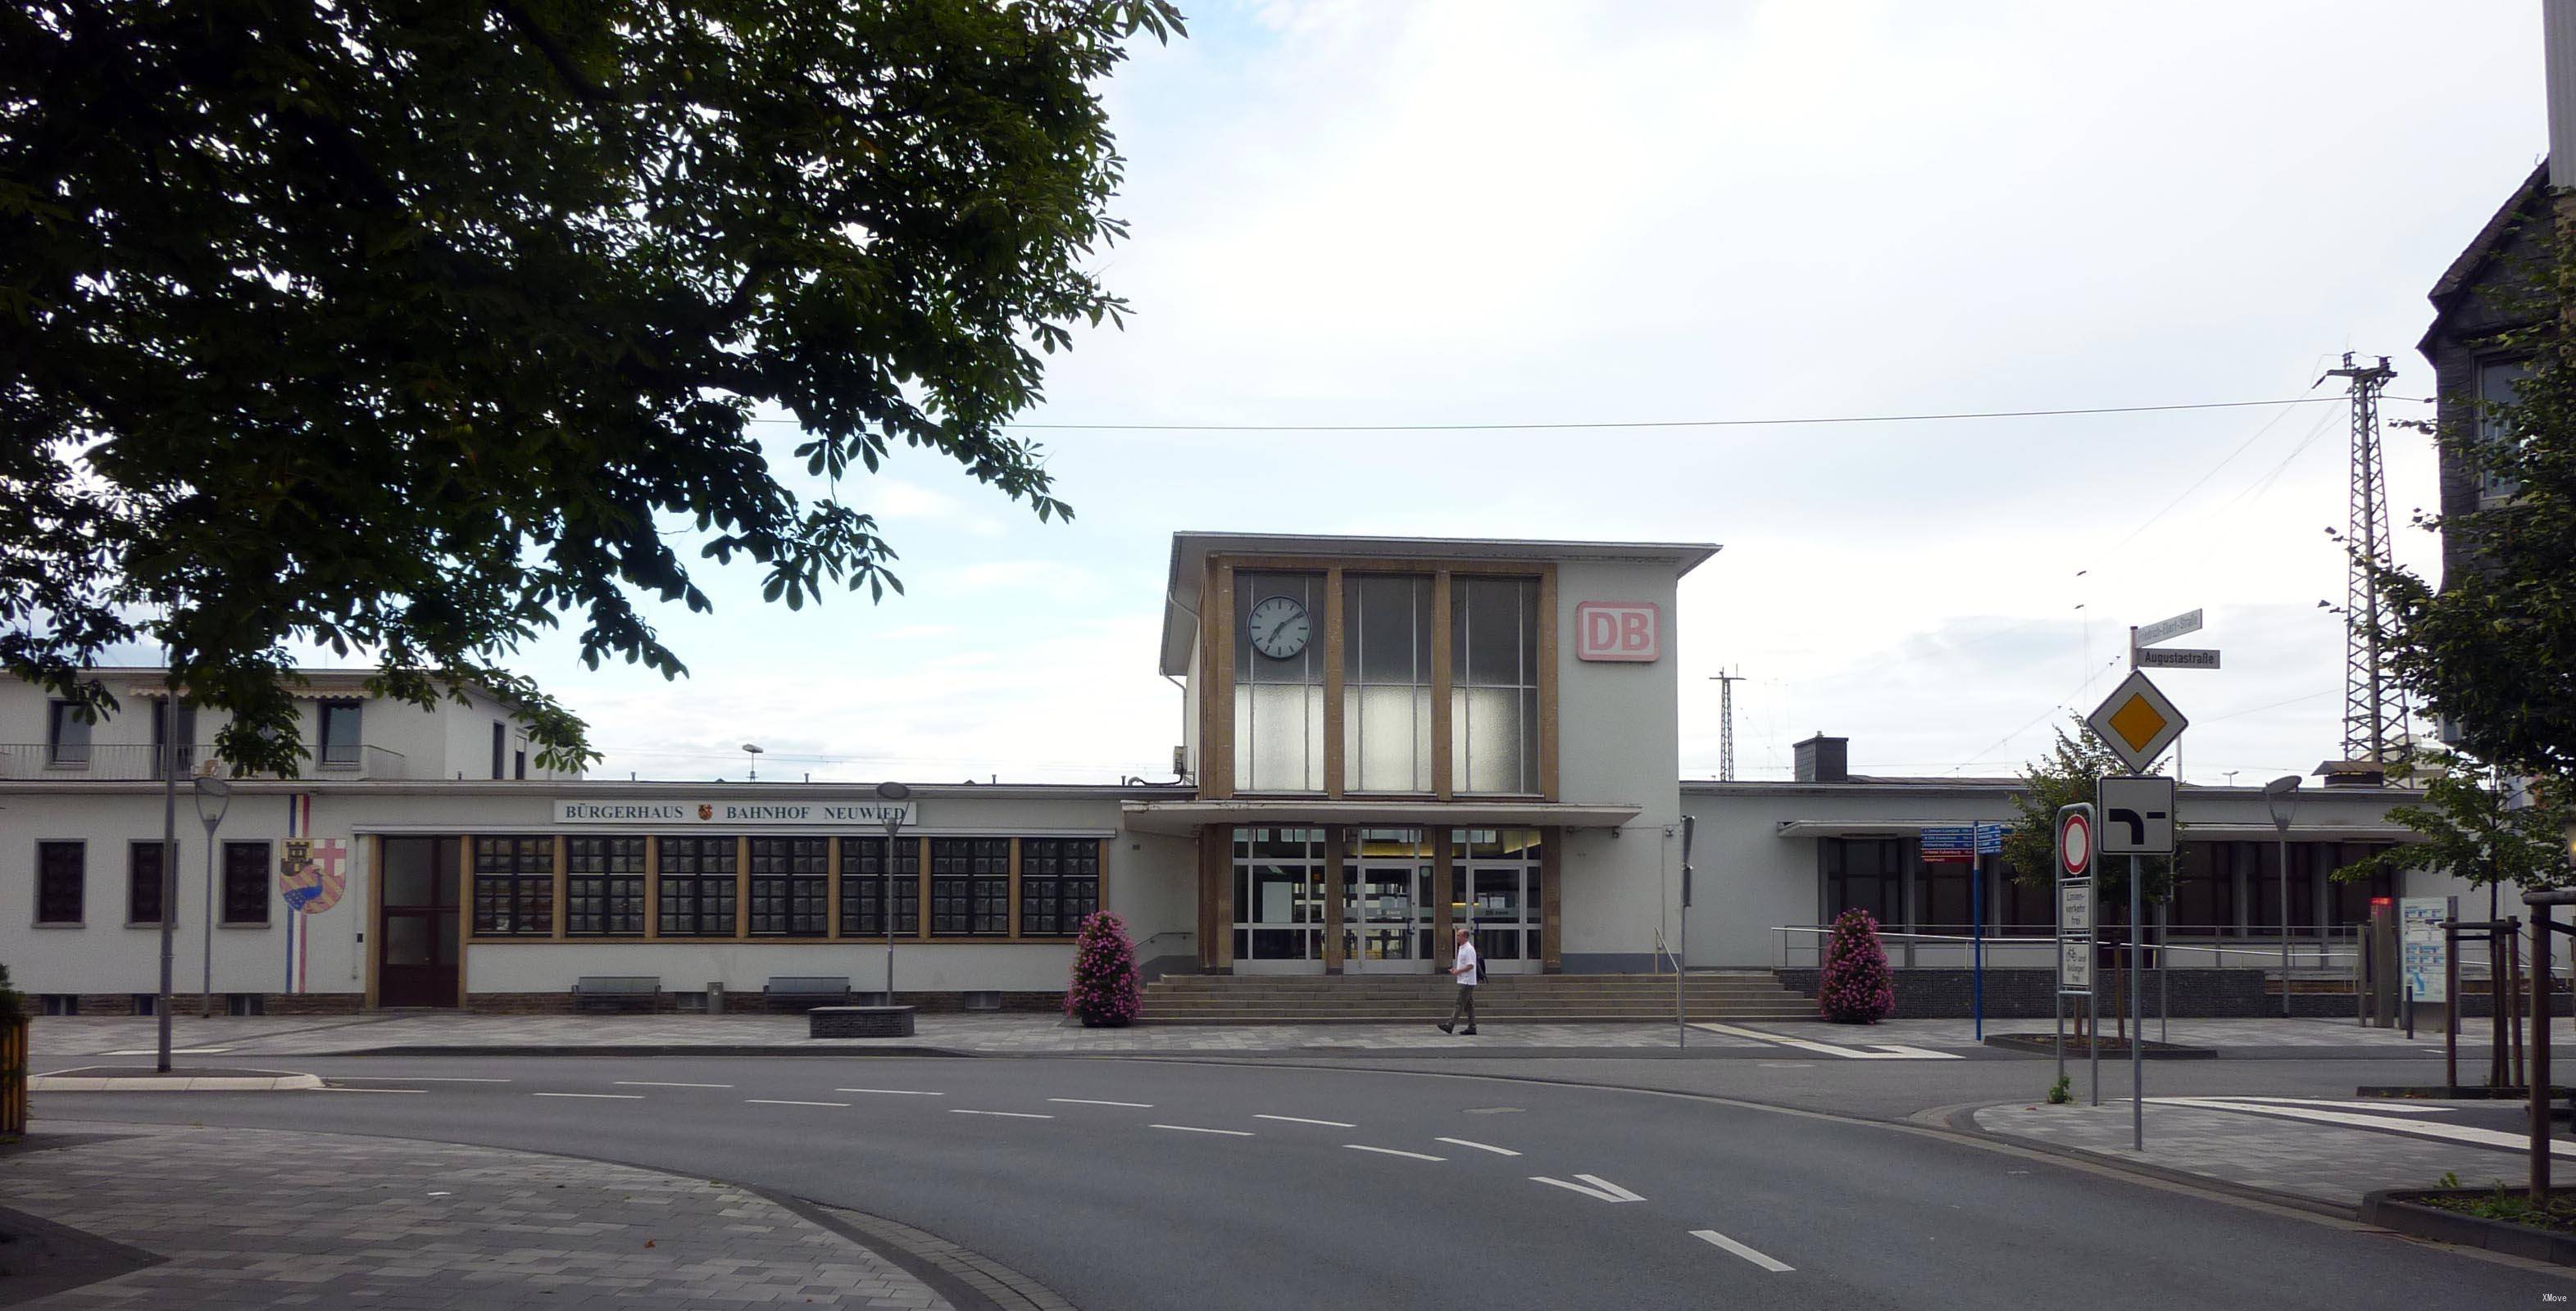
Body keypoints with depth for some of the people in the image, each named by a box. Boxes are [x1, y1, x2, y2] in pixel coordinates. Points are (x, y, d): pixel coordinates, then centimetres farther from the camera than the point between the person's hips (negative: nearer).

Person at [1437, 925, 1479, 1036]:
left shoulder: (1469, 949, -16)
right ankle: (1472, 1028, 10)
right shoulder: (1462, 948, 17)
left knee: (1460, 1004, -10)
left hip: (1467, 982, -10)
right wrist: (1455, 969, 9)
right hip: (1464, 981, 10)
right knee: (1469, 1005, 9)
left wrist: (1458, 972, -20)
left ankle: (1450, 1025, -12)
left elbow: (1470, 966, -22)